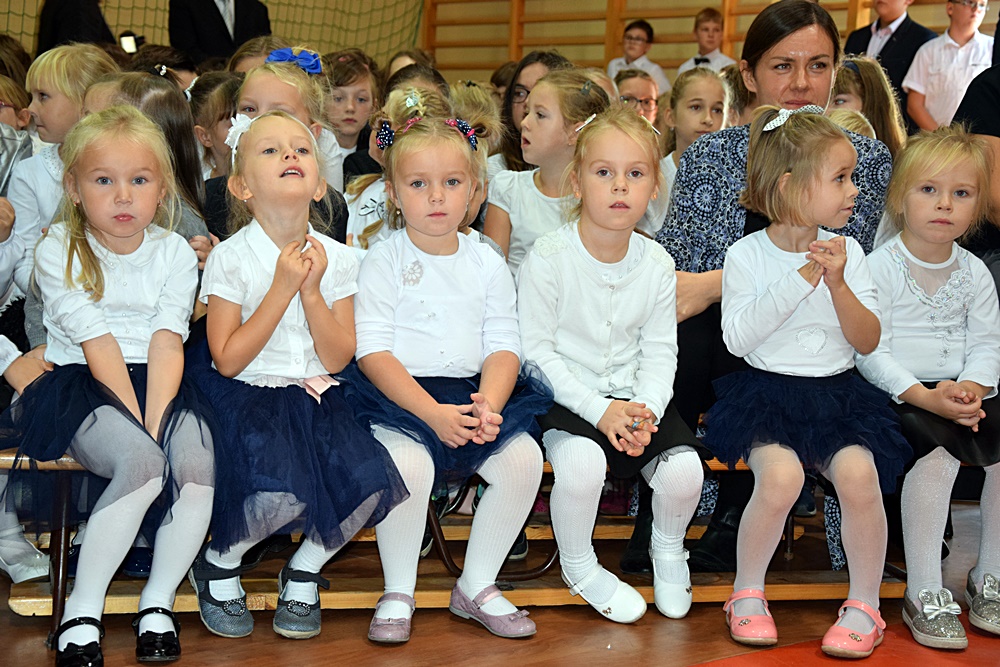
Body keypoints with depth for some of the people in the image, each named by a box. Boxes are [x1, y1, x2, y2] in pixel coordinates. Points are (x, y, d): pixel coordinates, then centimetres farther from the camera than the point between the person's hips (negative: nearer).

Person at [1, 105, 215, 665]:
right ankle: (82, 611, -16)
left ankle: (158, 601, -6)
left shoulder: (175, 252, 4)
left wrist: (155, 422, -21)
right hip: (87, 387, -3)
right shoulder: (59, 252, -3)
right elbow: (98, 345, -12)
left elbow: (166, 345, -7)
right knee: (141, 464, -32)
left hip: (162, 384, 3)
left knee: (197, 465, -27)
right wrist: (136, 425, -20)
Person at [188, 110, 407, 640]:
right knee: (282, 491, -31)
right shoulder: (229, 258, -7)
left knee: (370, 482, -23)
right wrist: (281, 290, -16)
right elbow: (227, 359, -12)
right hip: (246, 397, -4)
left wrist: (311, 290, -13)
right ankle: (218, 565, 4)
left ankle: (305, 570, 8)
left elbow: (337, 359, 0)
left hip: (314, 397, 4)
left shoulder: (336, 259, 3)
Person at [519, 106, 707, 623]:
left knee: (684, 469, -21)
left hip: (636, 397, 4)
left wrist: (647, 410, -17)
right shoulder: (548, 258, -11)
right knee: (581, 460, -34)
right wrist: (600, 409, -20)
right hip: (565, 396, -3)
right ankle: (578, 566, -3)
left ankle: (667, 547, 16)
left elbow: (660, 353, 3)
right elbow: (537, 351, -11)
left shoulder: (656, 265, 2)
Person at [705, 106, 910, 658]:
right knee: (781, 474, -30)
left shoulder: (847, 252, 6)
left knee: (859, 473, -26)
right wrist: (801, 279, -17)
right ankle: (747, 594, -6)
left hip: (838, 394, 3)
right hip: (768, 391, -2)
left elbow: (868, 341, 3)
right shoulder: (747, 254, -2)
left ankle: (865, 606, -8)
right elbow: (737, 337, -13)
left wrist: (838, 284, -13)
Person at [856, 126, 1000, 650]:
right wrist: (925, 397, -23)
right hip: (896, 395, -5)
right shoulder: (880, 267, -6)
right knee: (939, 453, -31)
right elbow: (870, 352, -12)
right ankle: (923, 595, -22)